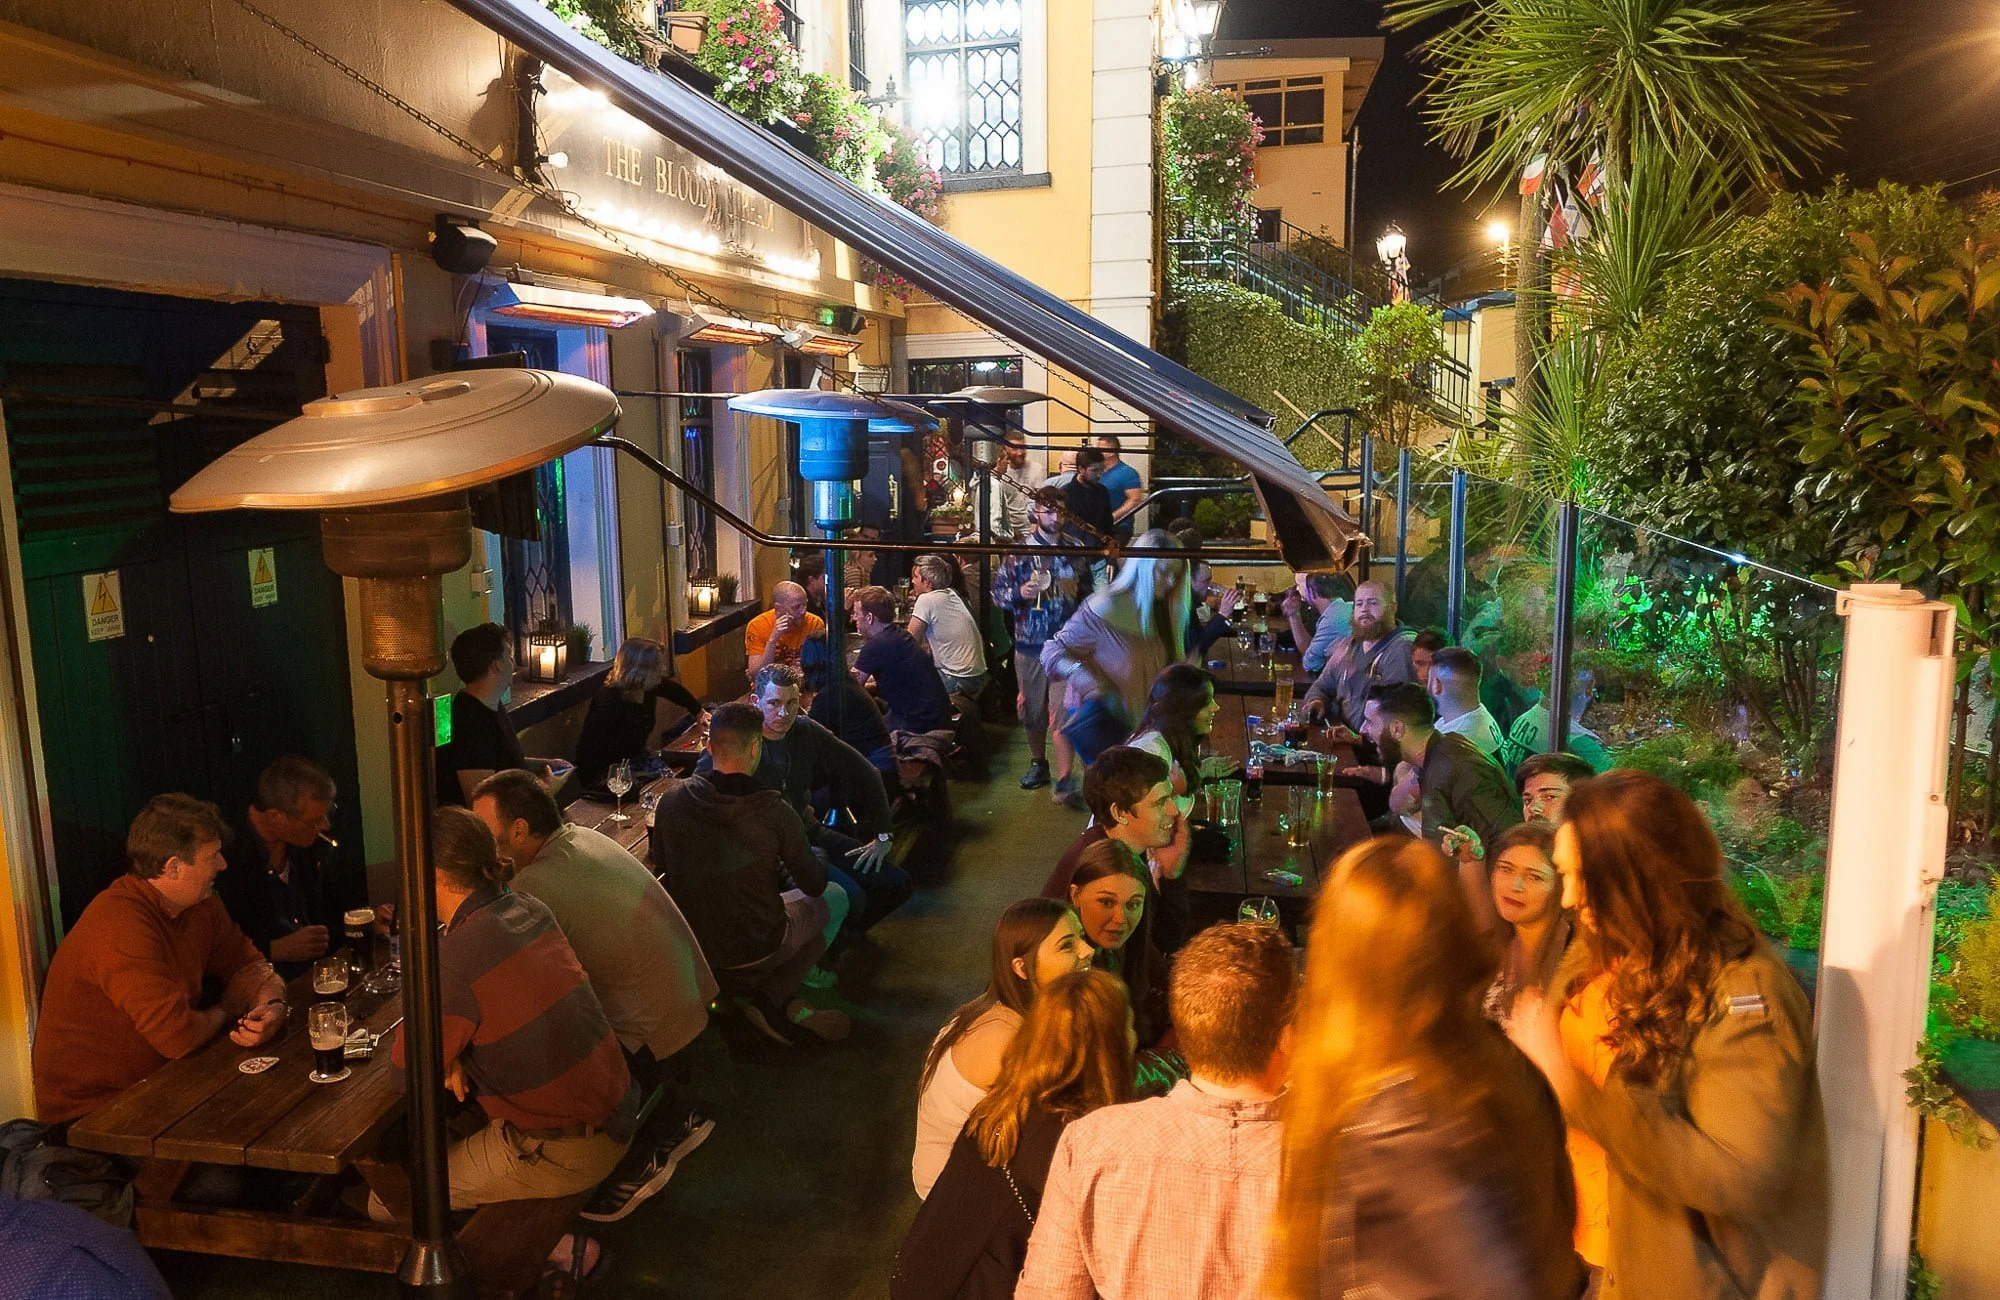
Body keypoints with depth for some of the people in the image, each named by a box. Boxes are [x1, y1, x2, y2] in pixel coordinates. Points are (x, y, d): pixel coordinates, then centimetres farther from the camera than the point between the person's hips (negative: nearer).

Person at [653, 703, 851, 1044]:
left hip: (688, 943, 5)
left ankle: (785, 1004, 16)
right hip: (756, 948, -5)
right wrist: (817, 859, 14)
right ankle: (770, 998, 13)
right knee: (836, 899, 22)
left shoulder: (671, 800, -12)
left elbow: (661, 863, 7)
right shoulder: (773, 811, -22)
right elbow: (814, 884, -10)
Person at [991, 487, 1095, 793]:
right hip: (1030, 643, 0)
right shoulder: (1019, 552, -3)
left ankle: (1064, 778, -7)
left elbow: (1085, 593, 14)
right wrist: (1020, 593, -20)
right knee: (1033, 709, 13)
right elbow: (997, 592, 0)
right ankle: (1038, 764, 33)